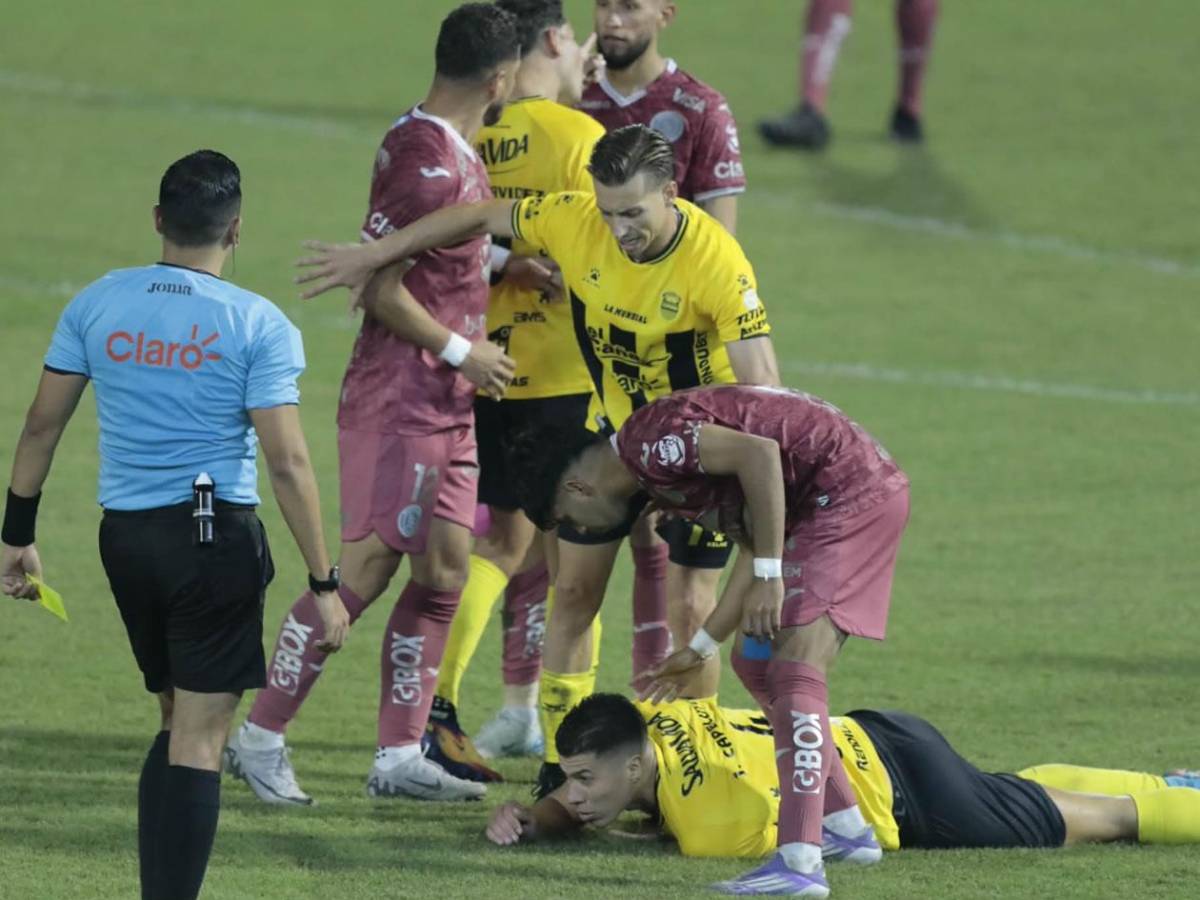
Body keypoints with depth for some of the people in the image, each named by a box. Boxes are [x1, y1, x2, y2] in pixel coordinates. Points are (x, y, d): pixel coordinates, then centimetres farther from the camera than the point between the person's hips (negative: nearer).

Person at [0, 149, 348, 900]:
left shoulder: (96, 304, 3)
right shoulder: (257, 324, -9)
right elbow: (288, 463, -11)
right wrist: (325, 584, -7)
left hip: (125, 537, 5)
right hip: (218, 534, -5)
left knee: (178, 722, 20)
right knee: (200, 738, -1)